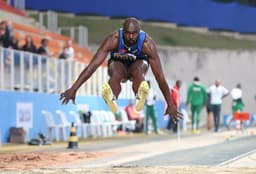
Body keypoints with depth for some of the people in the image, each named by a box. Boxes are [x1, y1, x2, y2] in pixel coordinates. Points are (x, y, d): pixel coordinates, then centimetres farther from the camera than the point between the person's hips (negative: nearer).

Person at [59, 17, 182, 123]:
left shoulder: (147, 44, -32)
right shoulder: (113, 39, -31)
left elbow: (160, 76, -30)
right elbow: (93, 65, -34)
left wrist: (170, 105, -29)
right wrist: (73, 89, -42)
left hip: (138, 62, 0)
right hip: (118, 63, 0)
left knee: (138, 70, -38)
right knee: (116, 73, -37)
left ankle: (140, 97, -66)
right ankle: (112, 99, -66)